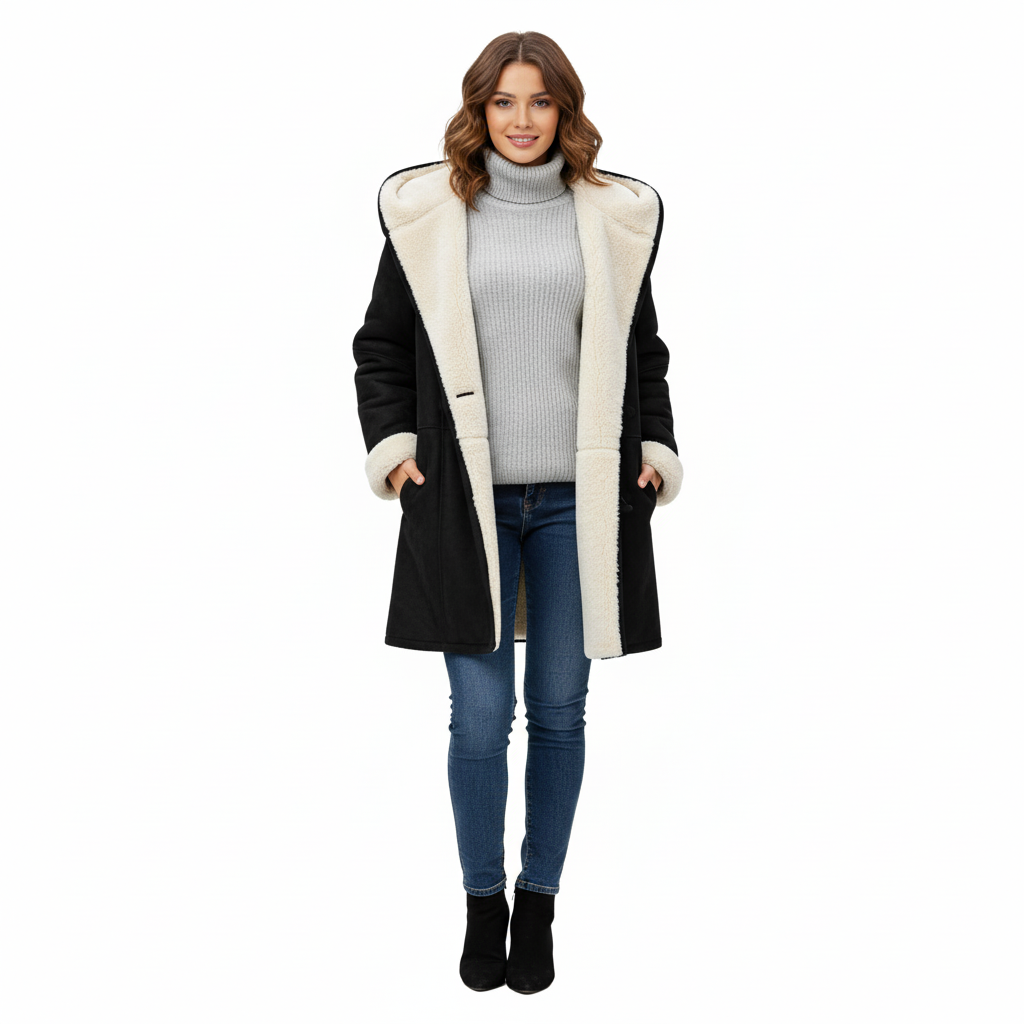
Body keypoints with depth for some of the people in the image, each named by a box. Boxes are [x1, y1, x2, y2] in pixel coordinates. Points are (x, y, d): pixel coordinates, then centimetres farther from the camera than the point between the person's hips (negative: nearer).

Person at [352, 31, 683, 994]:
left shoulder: (614, 213, 8)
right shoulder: (426, 210, 4)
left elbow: (641, 349, 15)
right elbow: (381, 344, 10)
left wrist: (656, 448, 5)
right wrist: (391, 444, -1)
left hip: (578, 500, 2)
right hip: (467, 499, -1)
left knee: (559, 711, 8)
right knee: (480, 716, 0)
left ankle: (539, 902, 26)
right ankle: (482, 901, 23)